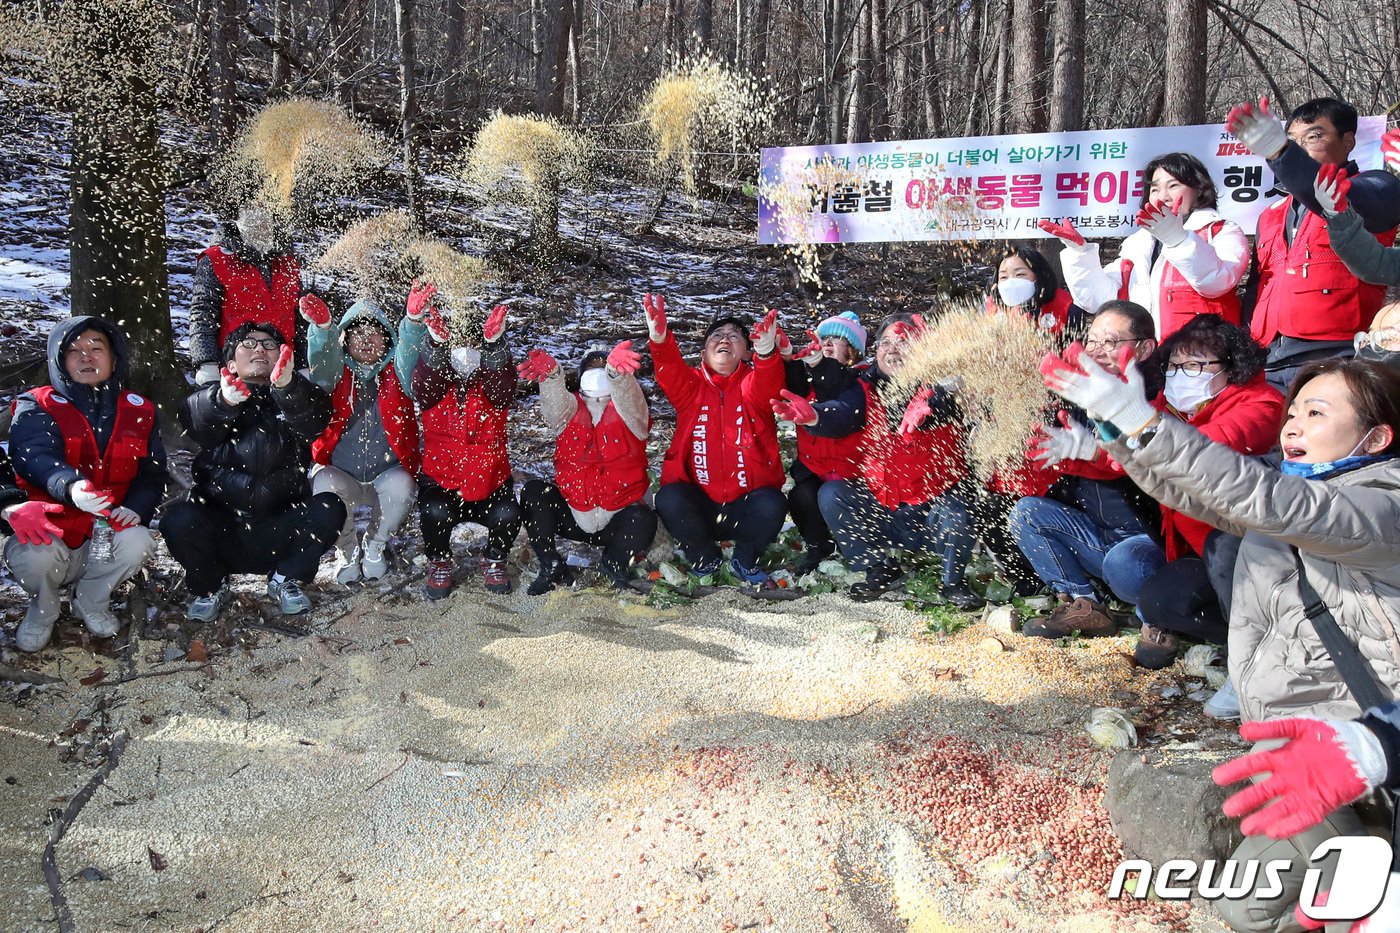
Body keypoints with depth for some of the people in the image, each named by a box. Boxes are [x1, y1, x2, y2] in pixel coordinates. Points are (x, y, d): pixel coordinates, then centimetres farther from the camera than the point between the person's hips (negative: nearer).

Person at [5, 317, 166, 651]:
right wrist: (71, 486, -48)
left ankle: (92, 601, 4)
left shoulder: (139, 412, 6)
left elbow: (152, 473, 6)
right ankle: (43, 607, 6)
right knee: (33, 557, -35)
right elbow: (35, 457, -25)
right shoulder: (36, 408, -4)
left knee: (137, 543, -31)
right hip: (50, 525, -2)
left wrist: (136, 507, -18)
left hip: (110, 527, 2)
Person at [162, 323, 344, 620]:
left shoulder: (295, 397, 8)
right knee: (179, 519, -27)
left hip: (280, 535, 0)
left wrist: (286, 385, -40)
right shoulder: (211, 396, 10)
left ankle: (286, 579, 0)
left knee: (330, 508, -24)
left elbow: (315, 418, -17)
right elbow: (195, 422, -15)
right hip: (219, 530, 0)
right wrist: (224, 400, -39)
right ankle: (210, 586, 2)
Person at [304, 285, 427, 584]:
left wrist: (414, 318, -39)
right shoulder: (337, 375, 5)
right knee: (325, 486, -32)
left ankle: (375, 546, 0)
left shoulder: (396, 374, 5)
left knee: (401, 487, -32)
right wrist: (322, 325, -42)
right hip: (339, 474, 0)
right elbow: (322, 355, -18)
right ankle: (347, 551, -1)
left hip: (387, 473, 0)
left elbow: (409, 351, -17)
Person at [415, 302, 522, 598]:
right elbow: (424, 381, -22)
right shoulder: (435, 390, 1)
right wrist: (437, 344, -41)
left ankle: (494, 560, 7)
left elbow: (502, 379, -22)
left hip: (489, 482, 0)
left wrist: (494, 344, -42)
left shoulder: (493, 391, 1)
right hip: (440, 480, 0)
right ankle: (439, 563, 3)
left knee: (507, 515, -29)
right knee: (435, 513, -32)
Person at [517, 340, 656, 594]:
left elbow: (628, 397, -25)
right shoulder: (571, 410, 4)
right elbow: (555, 403, -20)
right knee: (532, 492, -20)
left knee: (643, 521, -32)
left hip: (617, 520, -2)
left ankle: (614, 561, 1)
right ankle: (552, 566, -7)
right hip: (572, 517, 2)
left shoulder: (628, 414, -1)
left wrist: (615, 370, -49)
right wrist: (550, 373, -44)